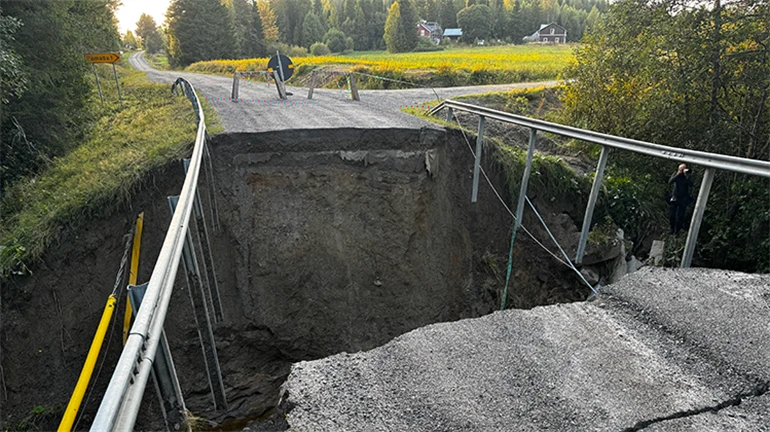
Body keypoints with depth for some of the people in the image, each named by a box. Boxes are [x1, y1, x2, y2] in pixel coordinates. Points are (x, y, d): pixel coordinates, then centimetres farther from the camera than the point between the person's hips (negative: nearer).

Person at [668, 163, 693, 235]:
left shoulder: (687, 176, -3)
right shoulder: (675, 174, 1)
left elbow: (691, 184, -18)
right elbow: (670, 182, -14)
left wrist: (687, 177, -29)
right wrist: (677, 175, -21)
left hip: (683, 199, -1)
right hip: (674, 197, 2)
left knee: (680, 216, -3)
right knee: (671, 215, 0)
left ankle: (677, 231, 7)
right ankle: (672, 229, 17)